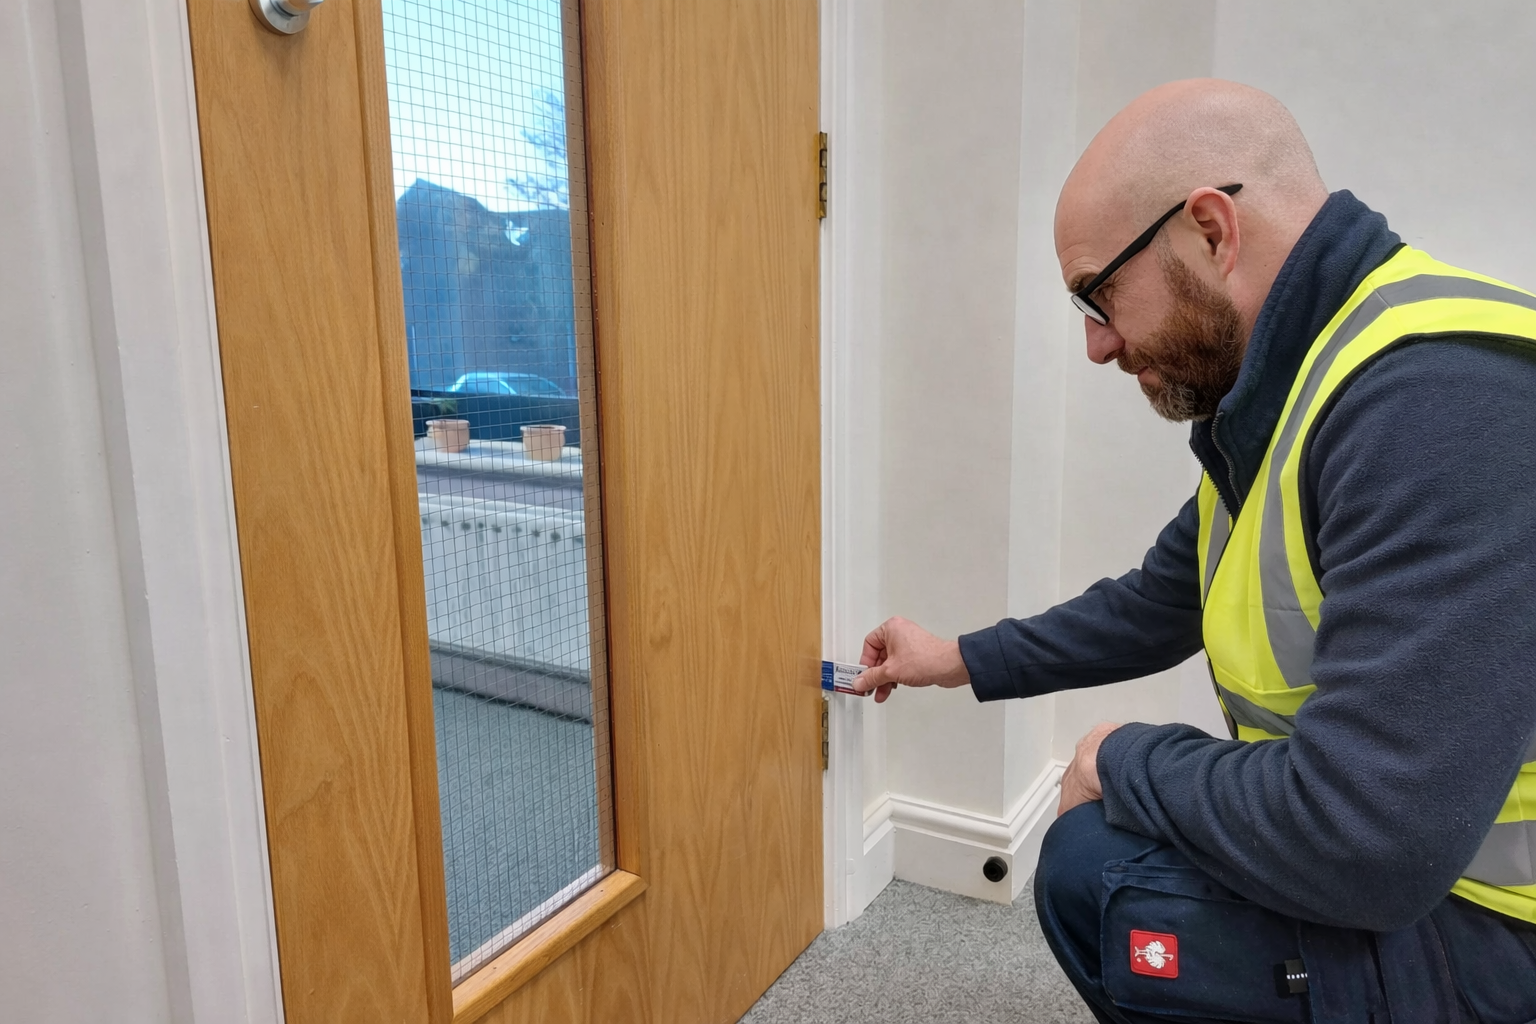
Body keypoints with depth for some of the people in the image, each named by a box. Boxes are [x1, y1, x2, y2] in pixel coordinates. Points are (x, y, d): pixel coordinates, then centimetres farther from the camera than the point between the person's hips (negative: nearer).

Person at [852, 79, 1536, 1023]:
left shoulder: (1437, 401, -29)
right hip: (1394, 859, 9)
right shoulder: (1276, 402, 3)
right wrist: (964, 661, 21)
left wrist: (1128, 761, -15)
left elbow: (1360, 843, -33)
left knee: (1096, 871, -16)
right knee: (1105, 833, 15)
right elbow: (1158, 606, 17)